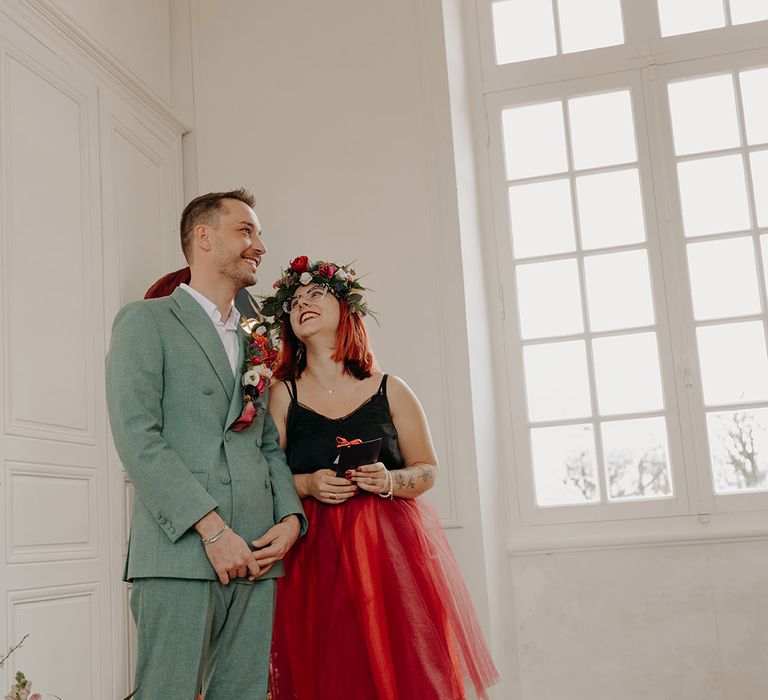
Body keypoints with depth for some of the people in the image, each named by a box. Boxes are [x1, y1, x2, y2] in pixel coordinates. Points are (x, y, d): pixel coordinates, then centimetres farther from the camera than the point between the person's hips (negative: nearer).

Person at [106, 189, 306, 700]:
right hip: (179, 551, -6)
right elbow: (137, 438, -10)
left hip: (256, 555, 6)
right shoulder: (146, 322, 2)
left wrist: (291, 517, 1)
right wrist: (213, 528, -15)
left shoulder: (254, 343, 22)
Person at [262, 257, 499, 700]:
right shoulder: (283, 395, 6)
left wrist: (390, 482, -10)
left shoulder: (390, 390, 6)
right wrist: (307, 485, -14)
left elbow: (428, 469, 9)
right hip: (316, 559, 0)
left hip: (394, 550, 1)